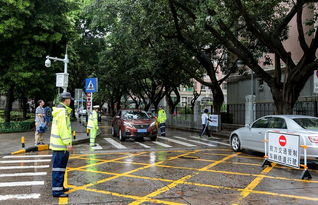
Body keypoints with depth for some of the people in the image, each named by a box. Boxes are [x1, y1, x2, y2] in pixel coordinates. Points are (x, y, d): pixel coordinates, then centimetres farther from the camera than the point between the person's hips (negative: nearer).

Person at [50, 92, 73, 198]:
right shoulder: (63, 111, -17)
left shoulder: (59, 110, 16)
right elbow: (63, 128, -22)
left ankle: (59, 186, 29)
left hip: (58, 143, 11)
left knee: (60, 167, 18)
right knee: (58, 167, -6)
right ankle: (57, 190, 0)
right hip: (61, 144, -11)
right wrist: (68, 143, -21)